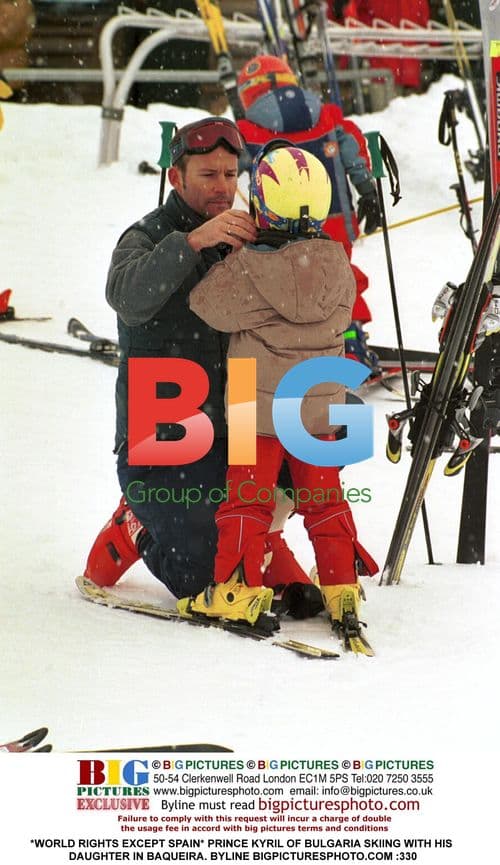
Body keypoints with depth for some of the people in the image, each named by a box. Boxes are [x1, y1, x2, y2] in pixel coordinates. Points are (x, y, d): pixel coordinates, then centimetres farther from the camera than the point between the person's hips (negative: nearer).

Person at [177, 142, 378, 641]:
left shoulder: (247, 268, -20)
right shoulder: (337, 265, -7)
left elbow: (206, 305, -8)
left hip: (260, 405, -4)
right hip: (321, 402, 4)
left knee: (247, 496, 6)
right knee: (323, 497, 14)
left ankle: (238, 590, 6)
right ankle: (342, 590, 15)